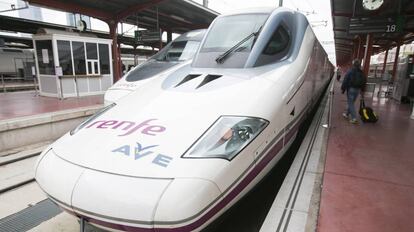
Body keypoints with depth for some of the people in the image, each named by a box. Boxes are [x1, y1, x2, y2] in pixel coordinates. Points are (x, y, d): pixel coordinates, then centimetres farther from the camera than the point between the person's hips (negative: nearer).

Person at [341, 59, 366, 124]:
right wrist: (362, 91, 22)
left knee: (351, 103, -3)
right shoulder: (361, 73, 8)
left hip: (350, 89, -6)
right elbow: (364, 82, 14)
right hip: (358, 90, 6)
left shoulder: (350, 71, -10)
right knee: (351, 102, 18)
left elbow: (345, 81, -13)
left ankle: (354, 118, -9)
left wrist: (343, 89, -5)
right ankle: (347, 114, 31)